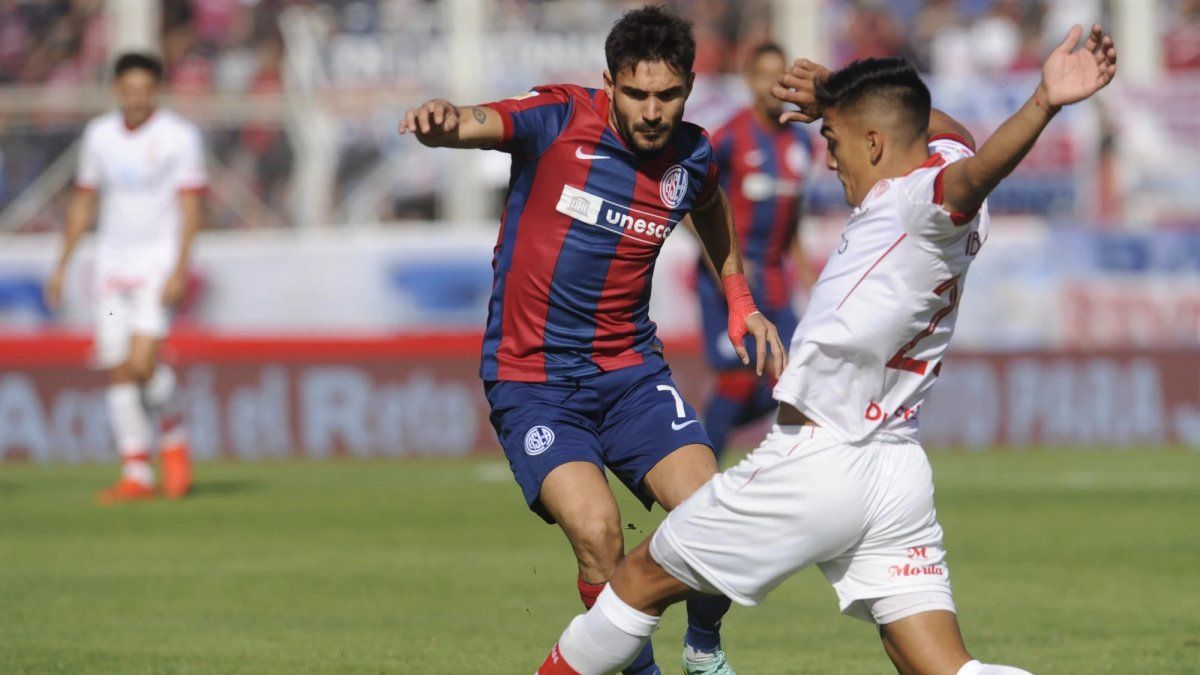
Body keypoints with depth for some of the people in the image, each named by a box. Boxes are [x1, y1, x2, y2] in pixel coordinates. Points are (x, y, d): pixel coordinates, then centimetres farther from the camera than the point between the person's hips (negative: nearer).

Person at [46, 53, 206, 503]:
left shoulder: (179, 136, -6)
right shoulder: (99, 135, 8)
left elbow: (191, 205, -9)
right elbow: (84, 201, 17)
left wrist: (180, 269, -18)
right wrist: (63, 264, 13)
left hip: (159, 259, -5)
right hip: (112, 260, 5)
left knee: (142, 362, -18)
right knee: (118, 370, 0)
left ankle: (173, 436, 9)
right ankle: (136, 476, 5)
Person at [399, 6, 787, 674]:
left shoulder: (693, 157, 1)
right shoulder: (559, 120, -13)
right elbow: (471, 125, -31)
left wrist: (741, 301, 19)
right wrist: (442, 121, -54)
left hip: (632, 372, 4)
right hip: (532, 381, -4)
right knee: (598, 534, -23)